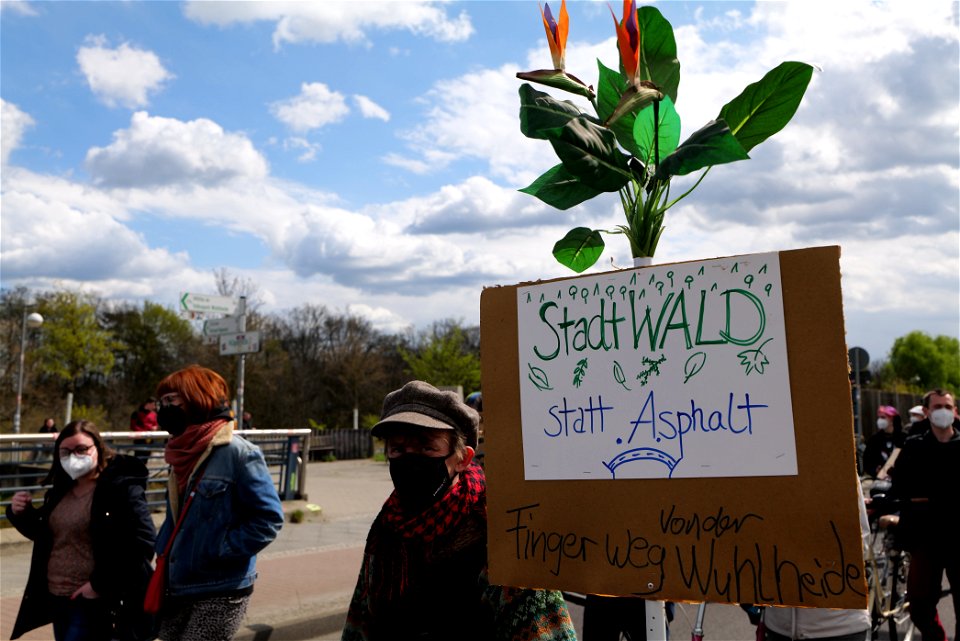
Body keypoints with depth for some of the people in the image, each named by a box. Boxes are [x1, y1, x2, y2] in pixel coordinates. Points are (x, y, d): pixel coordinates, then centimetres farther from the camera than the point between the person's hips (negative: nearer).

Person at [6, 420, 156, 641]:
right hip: (57, 600, 8)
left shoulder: (122, 487, -15)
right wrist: (22, 514, 3)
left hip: (95, 604, -8)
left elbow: (143, 542, -22)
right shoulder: (61, 489, 10)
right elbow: (45, 534, 23)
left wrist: (100, 585, -21)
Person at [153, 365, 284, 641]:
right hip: (177, 588, 8)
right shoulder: (183, 454, 8)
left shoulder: (237, 452, -16)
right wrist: (163, 551, 7)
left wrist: (220, 550, -18)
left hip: (222, 592, -7)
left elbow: (269, 519, -16)